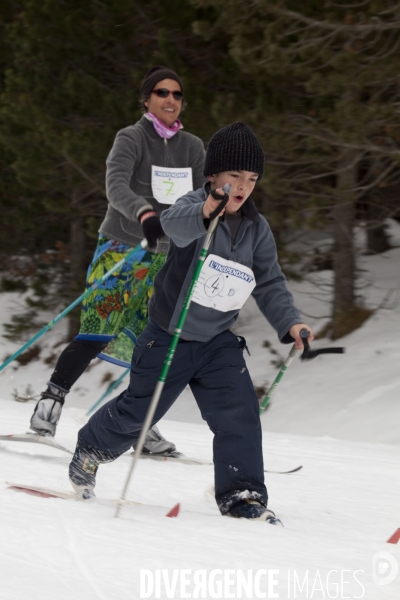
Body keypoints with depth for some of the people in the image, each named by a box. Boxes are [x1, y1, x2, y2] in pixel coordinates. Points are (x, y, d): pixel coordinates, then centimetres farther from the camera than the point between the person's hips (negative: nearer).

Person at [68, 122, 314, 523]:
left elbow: (270, 284, 4)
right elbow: (175, 224, -42)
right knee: (137, 410, 10)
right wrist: (204, 214, -66)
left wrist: (289, 323, -13)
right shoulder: (194, 206, -18)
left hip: (218, 341, 4)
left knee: (239, 413, -11)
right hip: (168, 335, -4)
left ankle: (241, 495, -5)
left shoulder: (257, 230, 2)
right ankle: (90, 450, 37)